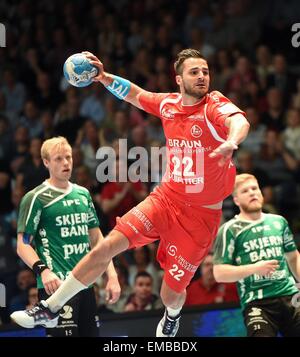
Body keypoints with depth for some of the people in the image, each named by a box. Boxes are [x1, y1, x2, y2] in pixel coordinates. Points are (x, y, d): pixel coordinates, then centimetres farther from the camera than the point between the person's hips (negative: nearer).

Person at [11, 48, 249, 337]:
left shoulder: (215, 105, -16)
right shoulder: (169, 104, 0)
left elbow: (240, 122, -40)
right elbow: (134, 94, 20)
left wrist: (231, 141, -62)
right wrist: (104, 77, 4)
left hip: (201, 215, -4)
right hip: (166, 198, 4)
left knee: (172, 293, 3)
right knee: (105, 248, -10)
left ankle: (172, 318, 43)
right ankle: (50, 308, 4)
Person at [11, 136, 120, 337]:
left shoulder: (83, 194, 16)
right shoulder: (36, 198, -2)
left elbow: (96, 238, 21)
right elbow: (23, 245, -6)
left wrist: (112, 275, 12)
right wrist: (43, 270, -23)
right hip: (56, 286, -7)